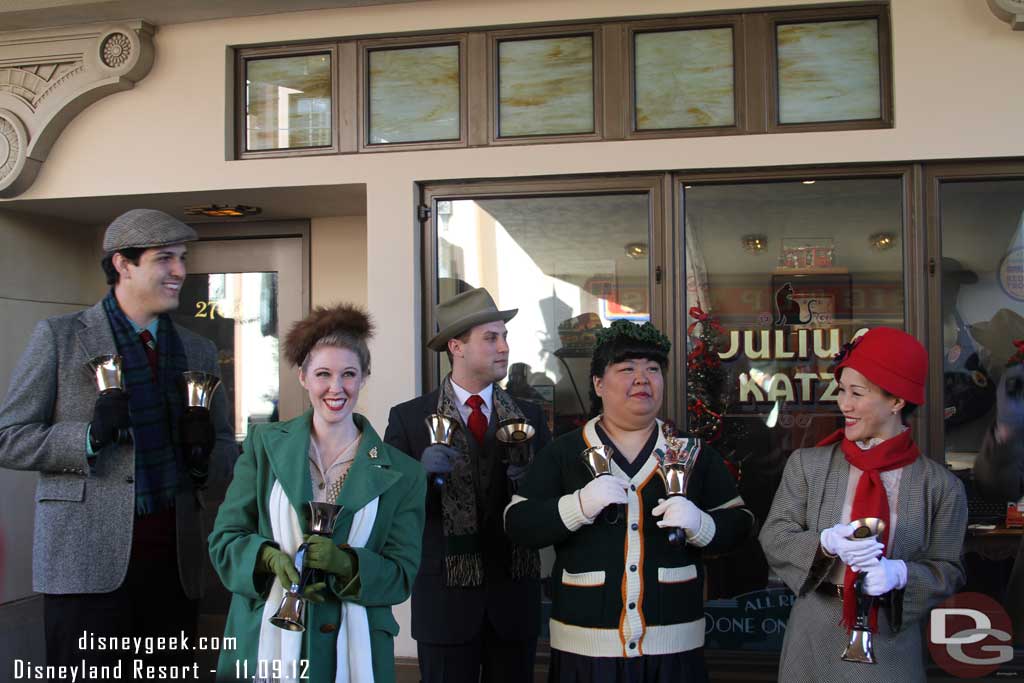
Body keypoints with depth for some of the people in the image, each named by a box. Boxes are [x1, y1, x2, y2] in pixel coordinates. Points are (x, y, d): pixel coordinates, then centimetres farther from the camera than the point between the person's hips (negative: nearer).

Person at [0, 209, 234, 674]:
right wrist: (90, 435, -17)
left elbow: (227, 448, 18)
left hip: (174, 558, 4)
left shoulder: (198, 351, 13)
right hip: (88, 559, -4)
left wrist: (204, 449, -5)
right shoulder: (59, 336, 1)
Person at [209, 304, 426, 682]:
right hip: (263, 644, 0)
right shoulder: (264, 443, 3)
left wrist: (347, 563, -20)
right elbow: (224, 539, 2)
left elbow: (401, 576, -1)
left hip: (353, 650, 0)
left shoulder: (401, 474, 1)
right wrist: (273, 559, -17)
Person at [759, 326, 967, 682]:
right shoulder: (807, 464, -3)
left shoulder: (941, 485, -5)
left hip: (890, 646, -1)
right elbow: (773, 538, -6)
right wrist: (827, 543, -23)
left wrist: (898, 573, -21)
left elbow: (947, 571, -2)